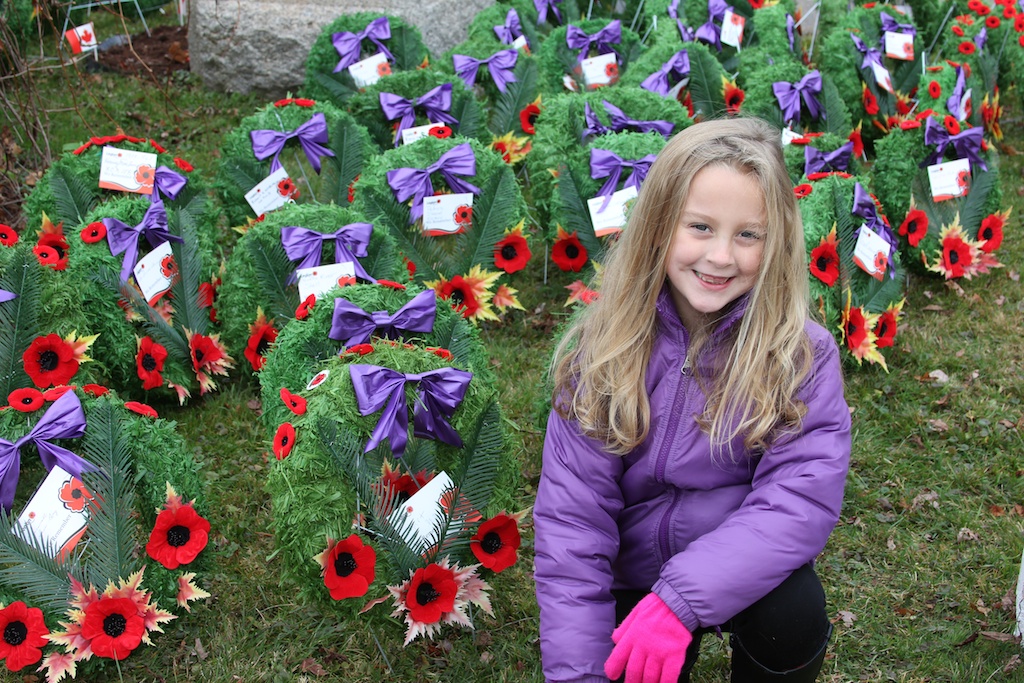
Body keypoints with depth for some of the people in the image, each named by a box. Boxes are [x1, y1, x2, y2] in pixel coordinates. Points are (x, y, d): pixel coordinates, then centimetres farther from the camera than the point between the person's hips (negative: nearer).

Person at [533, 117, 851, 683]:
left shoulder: (802, 356, -13)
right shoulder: (605, 349, -10)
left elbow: (801, 498, -23)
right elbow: (572, 518, -13)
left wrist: (681, 597, -35)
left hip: (742, 570, -1)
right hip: (631, 575, 2)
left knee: (793, 613, -31)